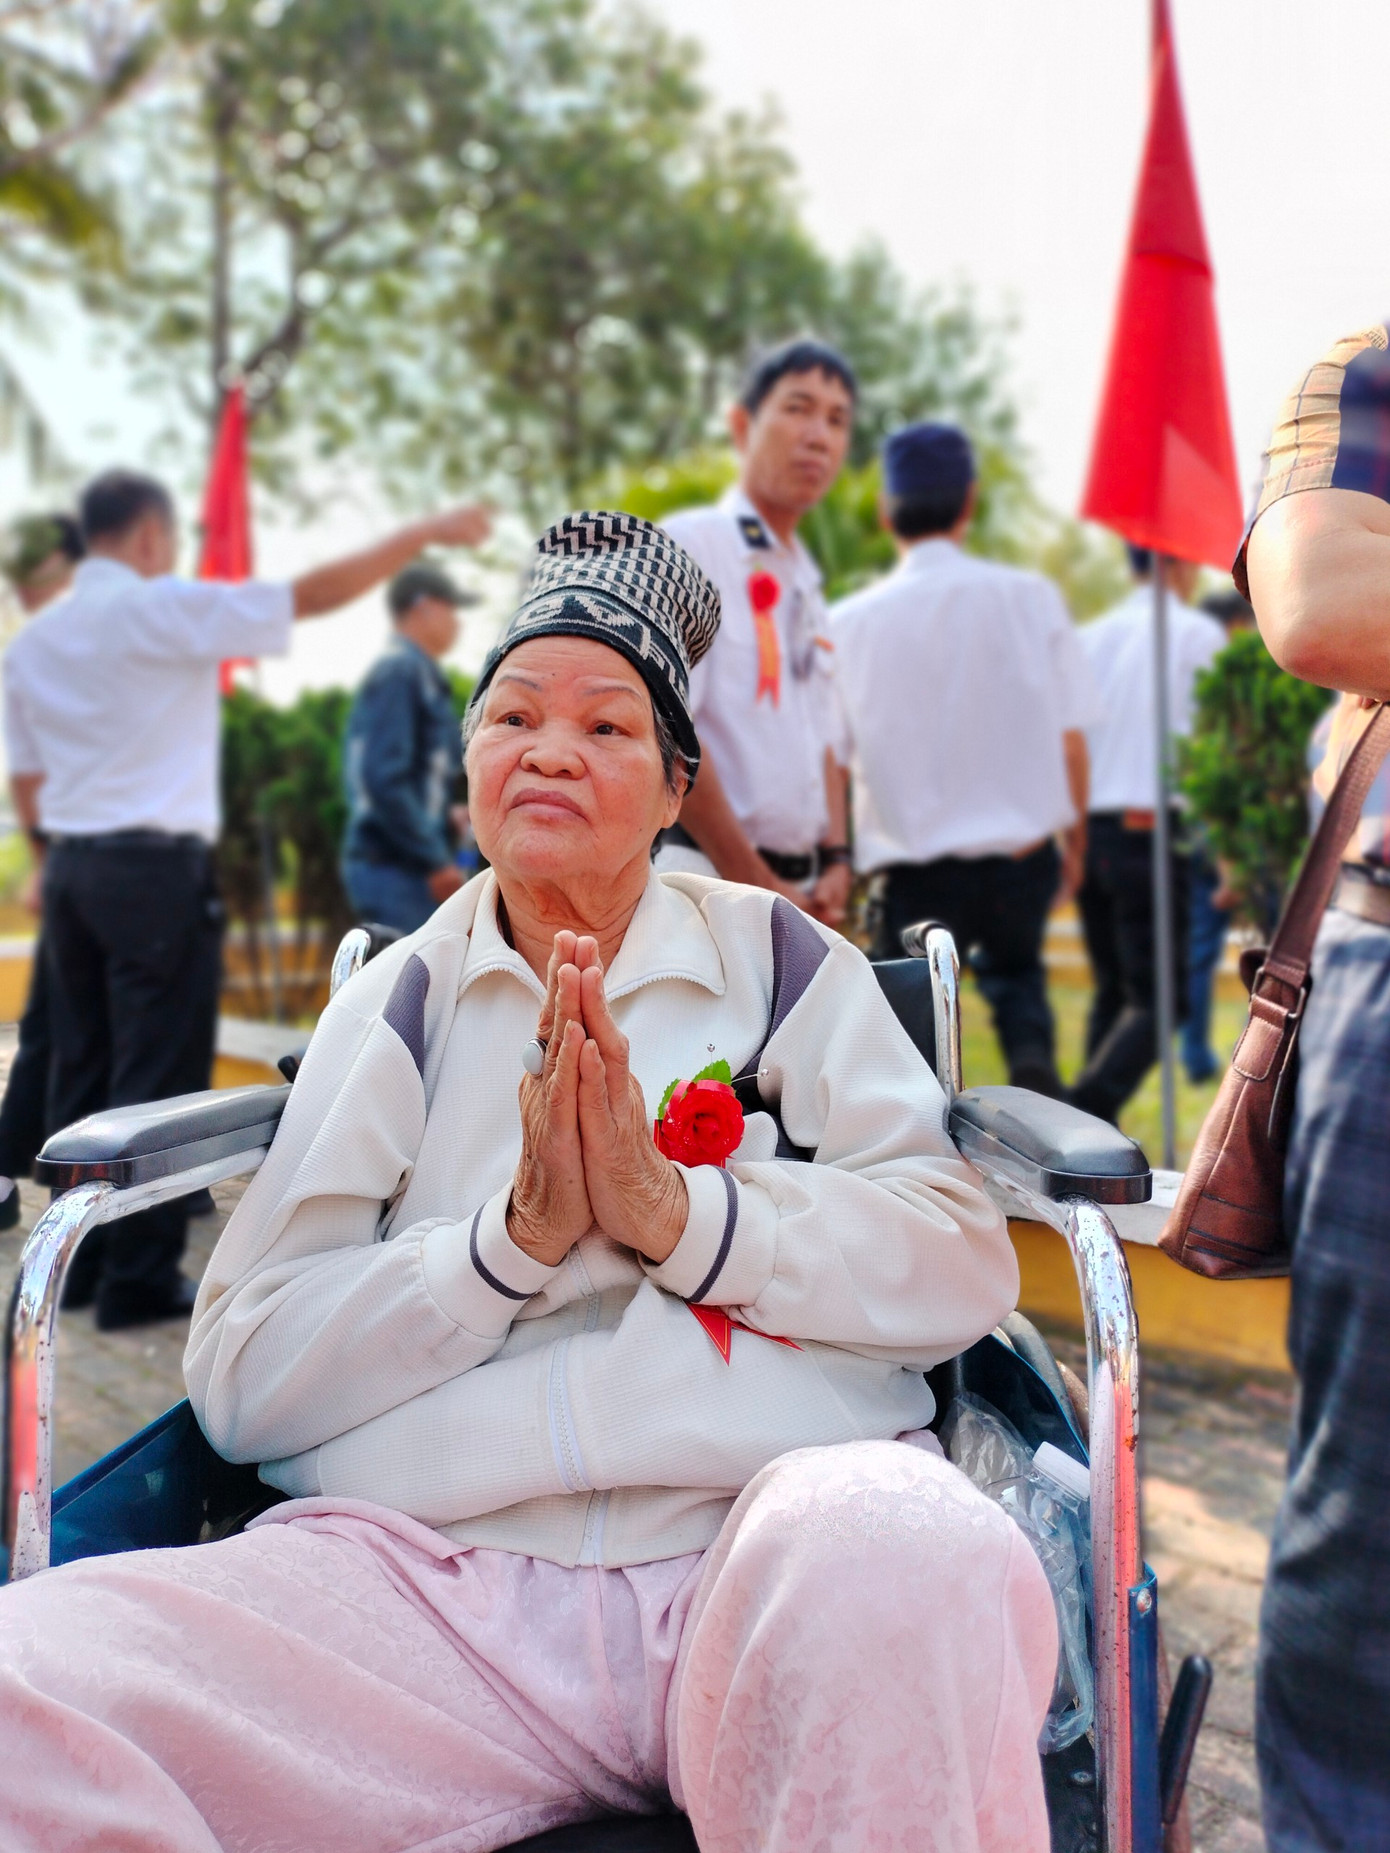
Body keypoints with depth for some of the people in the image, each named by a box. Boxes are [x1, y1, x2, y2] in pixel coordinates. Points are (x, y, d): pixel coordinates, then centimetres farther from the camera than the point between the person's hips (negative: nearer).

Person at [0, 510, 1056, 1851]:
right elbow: (240, 1379, 5)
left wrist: (677, 1213, -12)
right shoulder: (397, 1004, 14)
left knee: (907, 1563, -37)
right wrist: (515, 1237, -10)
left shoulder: (781, 959, 13)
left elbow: (965, 1265, 2)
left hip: (767, 1533, 0)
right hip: (431, 1573, 1)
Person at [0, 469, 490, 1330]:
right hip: (158, 870, -7)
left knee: (82, 1071, 12)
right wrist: (425, 532, -6)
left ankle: (82, 1261, 19)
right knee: (159, 1080, -2)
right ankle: (139, 1280, 1)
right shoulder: (163, 609, -9)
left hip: (71, 870, 8)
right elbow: (312, 595, -12)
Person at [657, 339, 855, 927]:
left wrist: (834, 857, 5)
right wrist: (756, 884, -14)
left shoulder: (804, 582, 20)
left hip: (797, 891, 8)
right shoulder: (690, 544, -6)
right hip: (707, 875, -8)